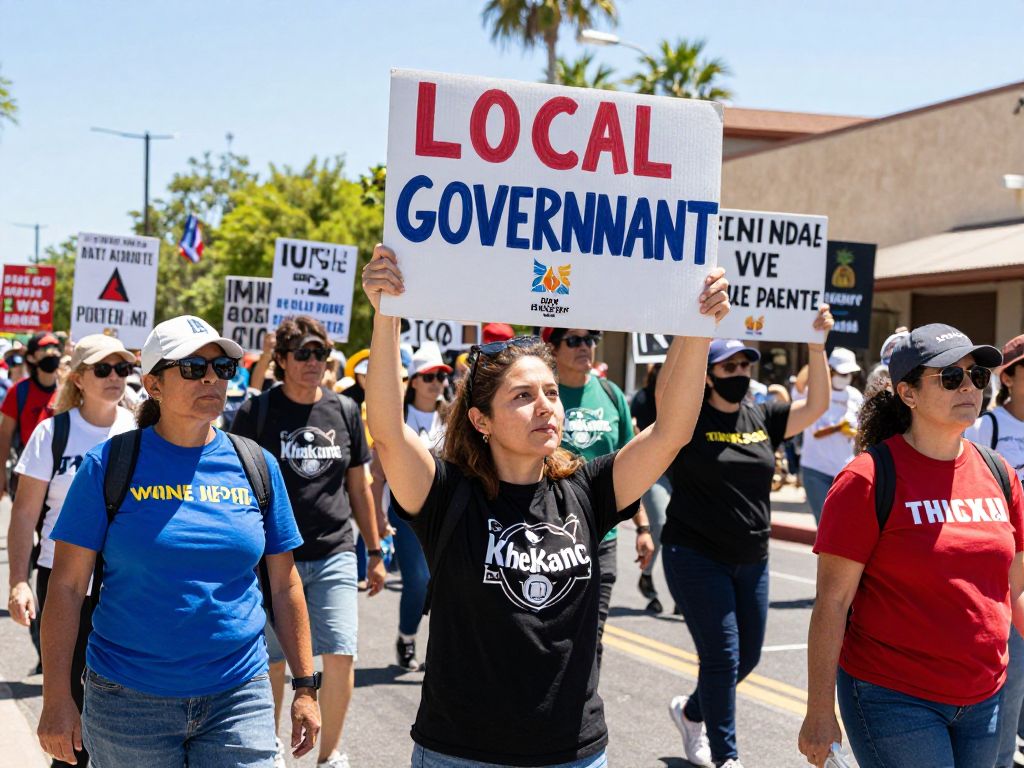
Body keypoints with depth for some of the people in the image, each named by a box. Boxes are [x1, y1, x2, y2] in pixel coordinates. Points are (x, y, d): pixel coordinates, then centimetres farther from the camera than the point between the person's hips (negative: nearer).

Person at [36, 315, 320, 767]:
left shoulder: (256, 466, 4)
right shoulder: (110, 464, -4)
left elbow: (284, 585, 8)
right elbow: (67, 586, -4)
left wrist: (305, 686, 7)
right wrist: (57, 699, -8)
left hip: (238, 700, 2)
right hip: (129, 702, -1)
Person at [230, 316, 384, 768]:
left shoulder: (344, 411, 7)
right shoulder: (257, 412, -3)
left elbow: (358, 486, 13)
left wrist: (375, 551, 15)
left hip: (334, 553, 2)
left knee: (341, 654, -5)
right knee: (273, 658, 7)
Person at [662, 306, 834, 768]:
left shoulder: (763, 420, 7)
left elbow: (817, 405, -1)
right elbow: (665, 388, -29)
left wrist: (816, 344, -12)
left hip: (751, 561, 6)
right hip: (696, 557, -6)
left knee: (748, 656, 14)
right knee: (722, 656, -6)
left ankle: (691, 711, 41)